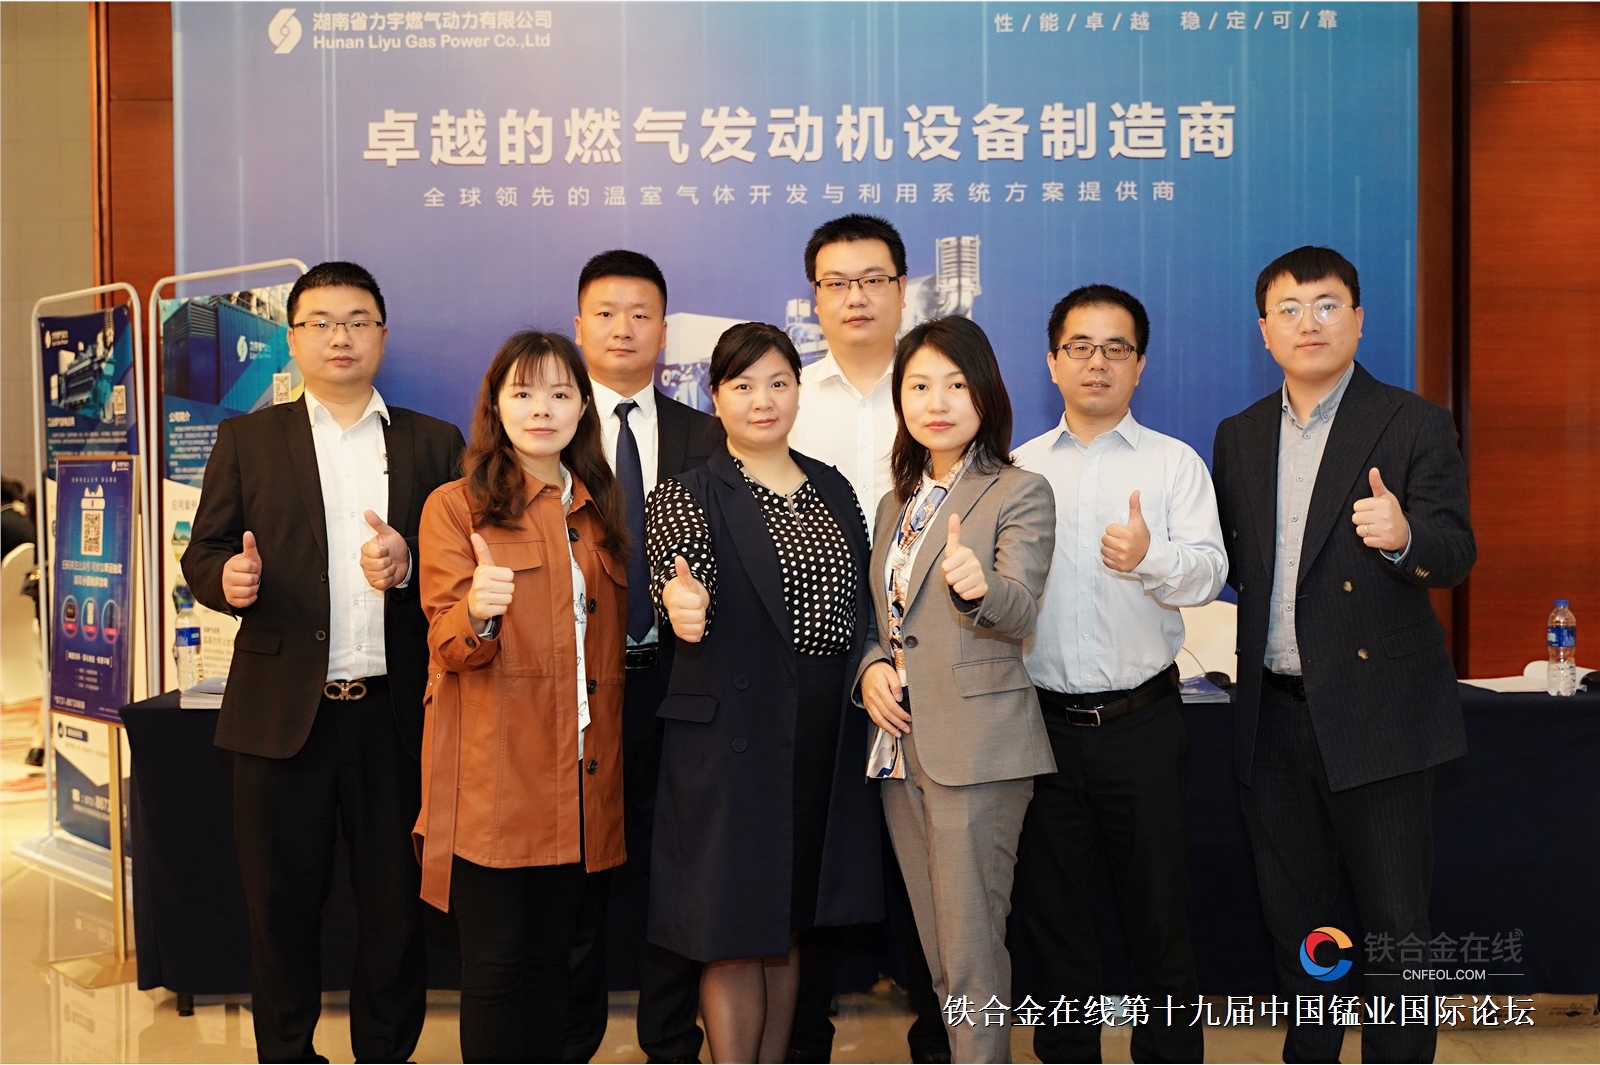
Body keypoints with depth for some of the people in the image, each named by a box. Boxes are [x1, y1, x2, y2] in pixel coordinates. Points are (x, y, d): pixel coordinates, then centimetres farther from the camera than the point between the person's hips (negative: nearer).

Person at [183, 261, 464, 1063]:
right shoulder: (247, 439, 9)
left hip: (396, 712, 0)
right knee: (281, 900, 8)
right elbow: (201, 554, 6)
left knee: (397, 899, 7)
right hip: (280, 711, 0)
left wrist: (409, 565, -15)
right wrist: (229, 578, -16)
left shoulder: (433, 443, 9)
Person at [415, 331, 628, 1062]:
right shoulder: (456, 506, 0)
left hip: (580, 775, 4)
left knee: (552, 959, 11)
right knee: (497, 962, 0)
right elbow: (445, 645, -9)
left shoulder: (601, 509, 14)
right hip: (494, 774, -4)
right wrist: (476, 612, -29)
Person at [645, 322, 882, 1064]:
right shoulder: (689, 495, -3)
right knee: (735, 930, 1)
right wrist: (681, 605, -40)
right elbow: (676, 579, -19)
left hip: (825, 734, 5)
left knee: (787, 921, 15)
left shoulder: (833, 489, 12)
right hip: (734, 731, -5)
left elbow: (861, 606, 15)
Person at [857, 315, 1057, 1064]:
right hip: (902, 744, 7)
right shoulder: (897, 503, 14)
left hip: (976, 747, -6)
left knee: (972, 956, -4)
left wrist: (978, 585, -40)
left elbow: (1019, 612, -19)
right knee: (939, 956, 14)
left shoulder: (1020, 493, -5)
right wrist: (872, 666, 0)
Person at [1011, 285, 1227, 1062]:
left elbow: (1208, 572, -10)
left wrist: (1151, 556, -29)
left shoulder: (1175, 463, 3)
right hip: (1042, 722, 2)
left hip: (1142, 722, -2)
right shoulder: (1019, 468, 9)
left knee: (1159, 910, 7)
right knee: (1051, 909, 12)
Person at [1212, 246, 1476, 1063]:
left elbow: (1455, 554, -14)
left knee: (1394, 922, 5)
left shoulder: (1412, 424, -4)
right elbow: (1231, 562, 11)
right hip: (1274, 713, 5)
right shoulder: (1240, 435, 10)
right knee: (1291, 916, 17)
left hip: (1375, 712, -4)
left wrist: (1405, 536, -35)